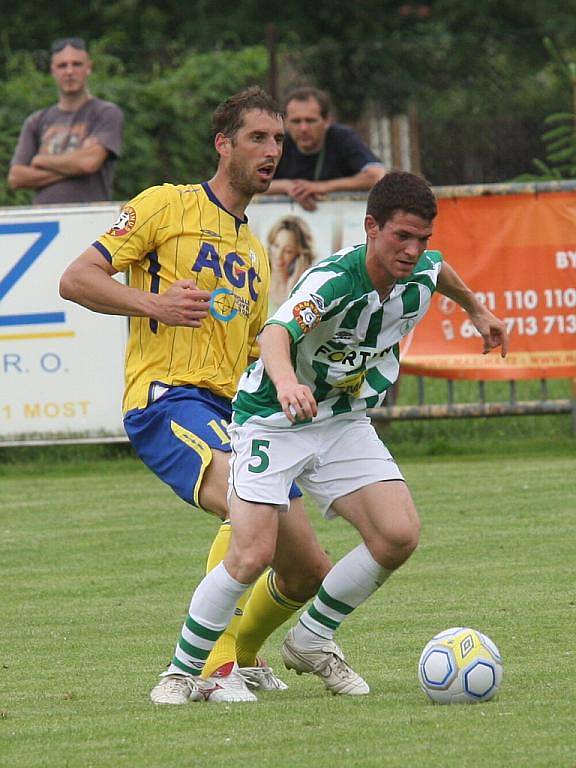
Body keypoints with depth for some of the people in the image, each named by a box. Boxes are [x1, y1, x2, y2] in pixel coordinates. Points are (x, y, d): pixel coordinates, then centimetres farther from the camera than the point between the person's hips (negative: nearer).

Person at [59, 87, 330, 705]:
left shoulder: (254, 254, 26)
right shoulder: (168, 206, 3)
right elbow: (76, 280, -3)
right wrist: (153, 303, -18)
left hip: (232, 413, 8)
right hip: (167, 398, -8)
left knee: (308, 571, 2)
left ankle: (242, 656, 30)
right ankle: (202, 667, -28)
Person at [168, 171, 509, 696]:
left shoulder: (422, 272, -9)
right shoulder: (334, 280, -31)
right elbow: (276, 333, -50)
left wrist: (476, 309, 37)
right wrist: (285, 380, -71)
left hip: (344, 422, 6)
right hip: (272, 420, -6)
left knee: (399, 535, -12)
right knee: (253, 557, -19)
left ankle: (311, 641, 9)